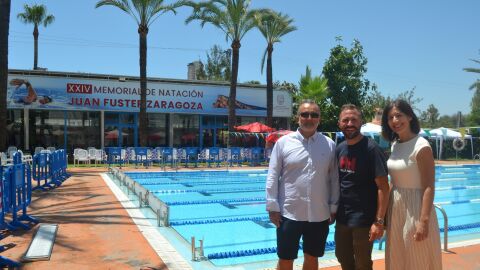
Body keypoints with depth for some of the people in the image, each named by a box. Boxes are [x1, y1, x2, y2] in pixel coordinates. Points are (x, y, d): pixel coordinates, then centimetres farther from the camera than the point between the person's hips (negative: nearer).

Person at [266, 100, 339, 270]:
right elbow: (272, 177, -3)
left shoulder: (329, 145, 1)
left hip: (319, 215, 2)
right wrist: (273, 207, -6)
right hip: (289, 214, -2)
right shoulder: (283, 142, -4)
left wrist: (334, 207, 5)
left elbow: (334, 179, 5)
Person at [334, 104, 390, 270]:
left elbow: (383, 187, -19)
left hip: (364, 218, -6)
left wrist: (379, 221, -22)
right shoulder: (340, 149, 3)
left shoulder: (371, 148, -16)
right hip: (342, 216, 6)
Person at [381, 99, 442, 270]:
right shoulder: (394, 144, 7)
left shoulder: (421, 146, -16)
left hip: (414, 208, -7)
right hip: (395, 208, 7)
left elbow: (429, 187, -18)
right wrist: (386, 213, 13)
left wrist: (424, 221, -23)